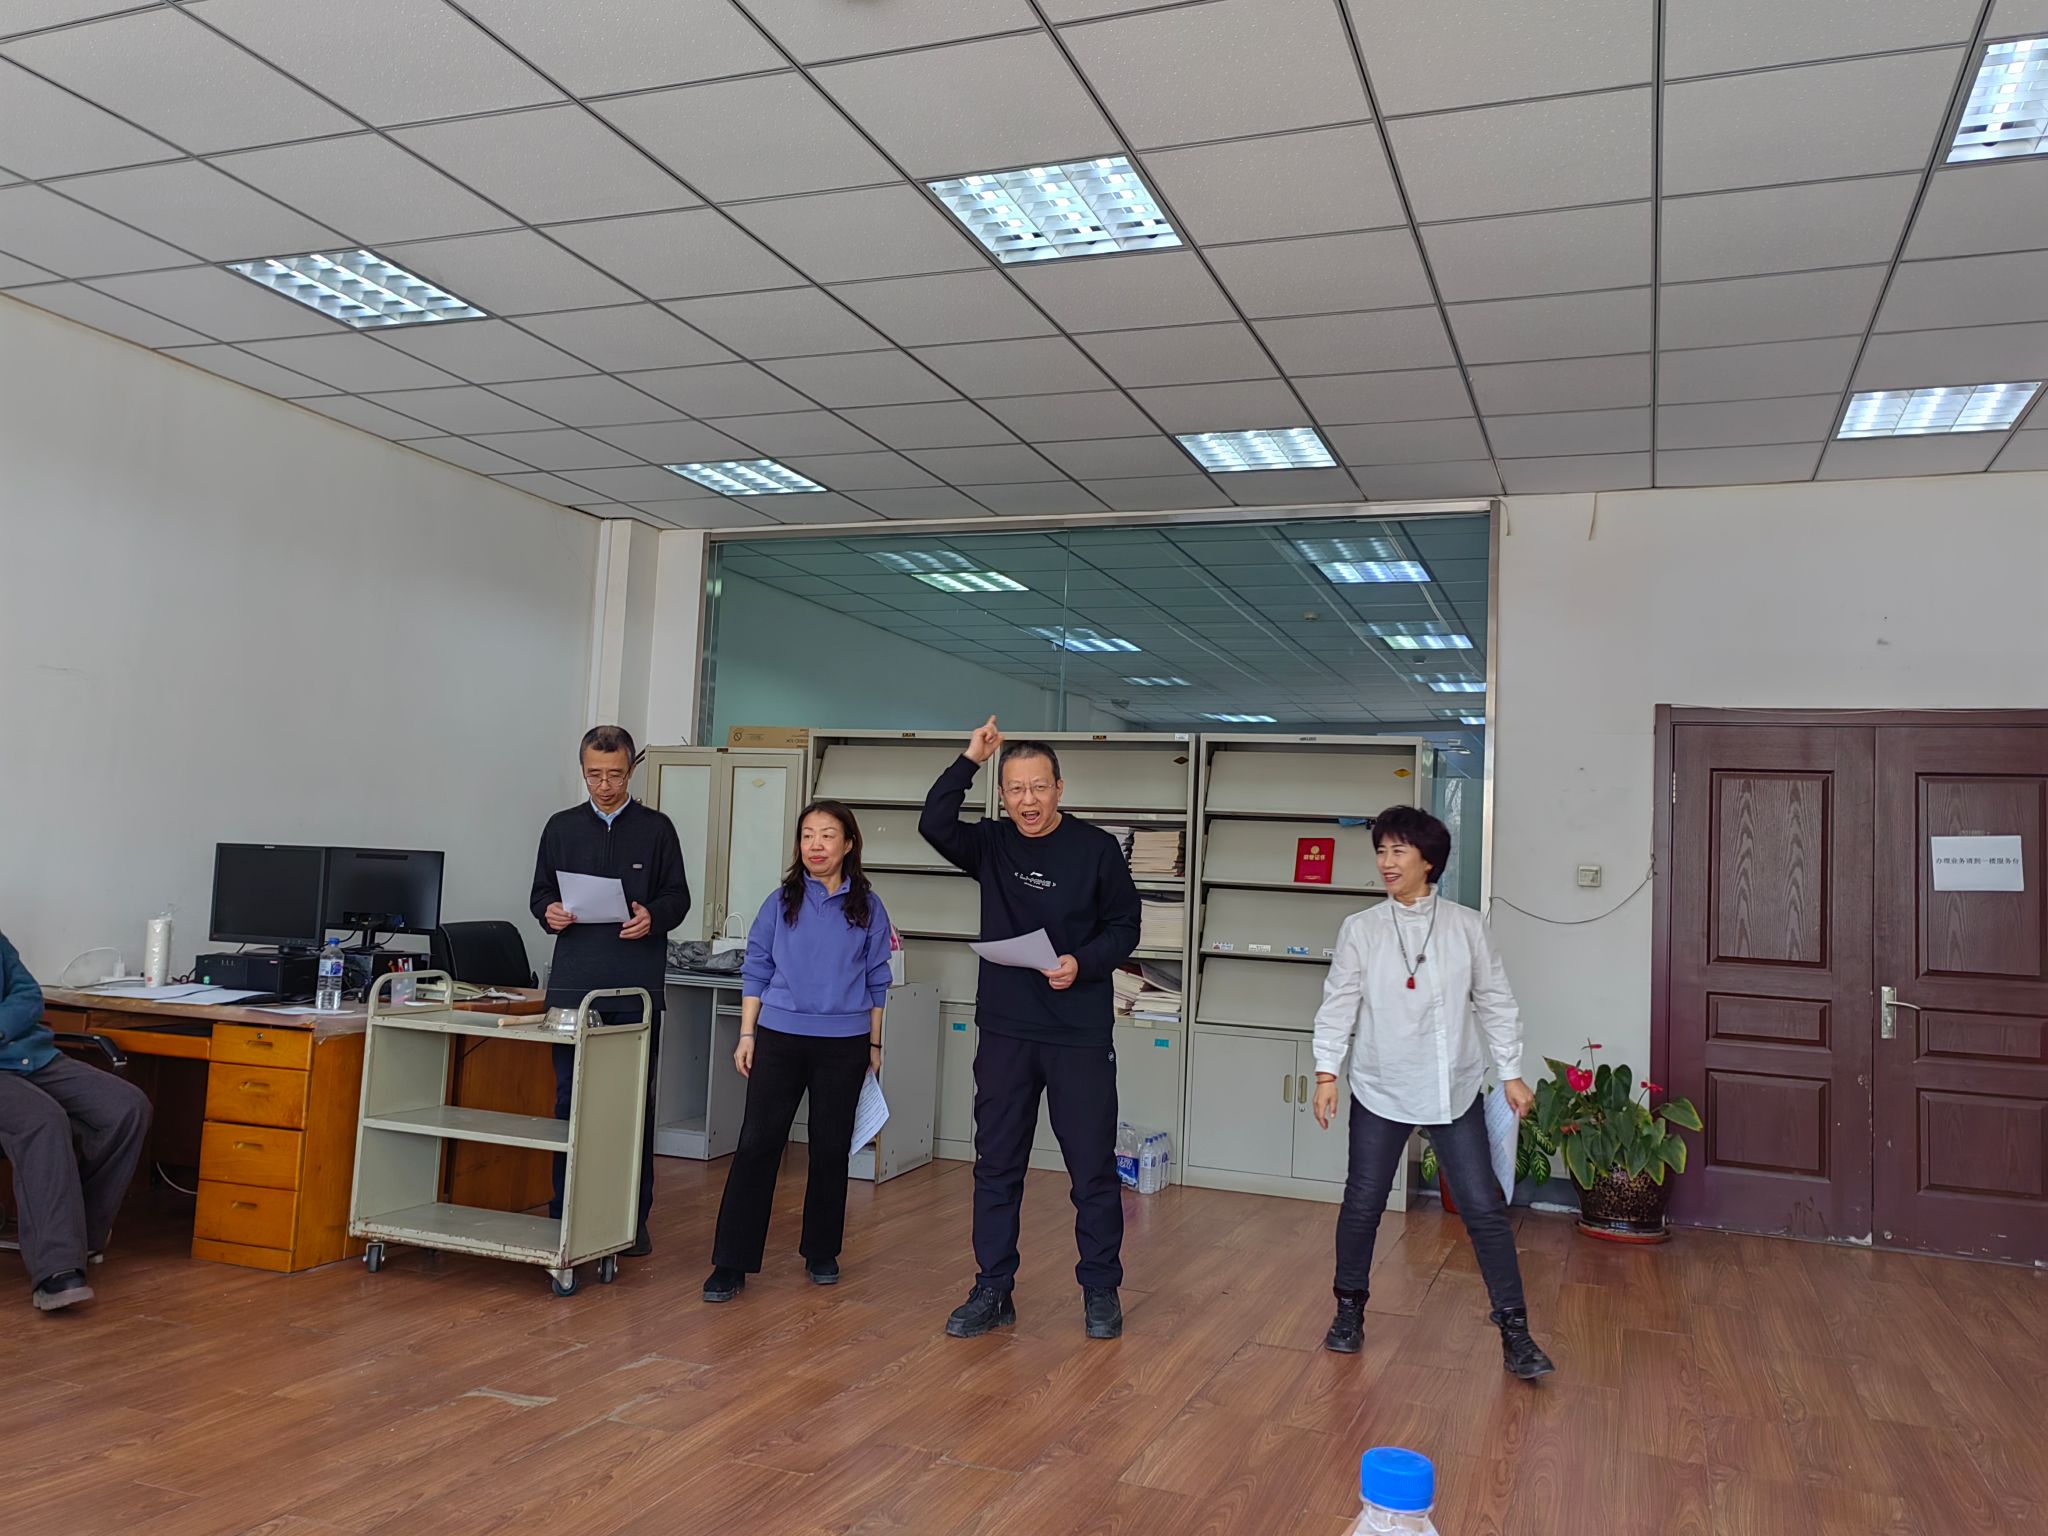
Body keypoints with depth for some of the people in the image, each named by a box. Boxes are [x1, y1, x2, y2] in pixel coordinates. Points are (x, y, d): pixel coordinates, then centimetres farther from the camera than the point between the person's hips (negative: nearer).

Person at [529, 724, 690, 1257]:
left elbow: (678, 897, 6)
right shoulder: (562, 827, 10)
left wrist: (653, 917, -15)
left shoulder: (657, 828, 6)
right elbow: (541, 894, 14)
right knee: (570, 1098, 5)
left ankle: (633, 1217, 12)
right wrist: (550, 912, -8)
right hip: (573, 983, 1)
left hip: (638, 987, -1)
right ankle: (564, 1212, 15)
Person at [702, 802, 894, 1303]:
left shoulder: (868, 908, 2)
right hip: (780, 1037, 0)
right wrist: (747, 1035, 1)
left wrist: (874, 1044, 8)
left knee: (831, 1148, 9)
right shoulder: (781, 902, 3)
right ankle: (731, 1262, 1)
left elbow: (877, 980, 7)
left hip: (843, 1044, 1)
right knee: (757, 1143, -5)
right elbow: (757, 969, 6)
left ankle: (821, 1252, 25)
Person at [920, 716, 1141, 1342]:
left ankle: (1101, 1291, 22)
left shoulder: (1096, 849, -4)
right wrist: (970, 759, -17)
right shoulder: (992, 846, 3)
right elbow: (934, 824, -15)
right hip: (1005, 1031, 3)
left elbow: (1124, 927, 1)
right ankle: (993, 1292, 22)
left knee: (1093, 1168, 6)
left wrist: (1083, 964, -16)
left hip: (1081, 1035, -2)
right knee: (996, 1166, 10)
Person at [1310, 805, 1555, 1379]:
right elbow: (1339, 1004, -3)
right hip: (1381, 1090, 0)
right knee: (1362, 1205, 7)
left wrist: (1511, 1073, 3)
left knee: (1484, 1208, -1)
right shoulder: (1360, 929, -2)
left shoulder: (1466, 926, -1)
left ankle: (1514, 1330, 11)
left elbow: (1495, 1002, 4)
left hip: (1453, 1090, 0)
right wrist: (1326, 1073, -9)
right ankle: (1350, 1309, 28)